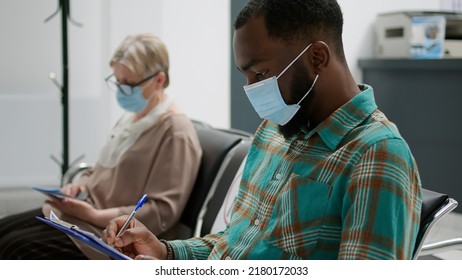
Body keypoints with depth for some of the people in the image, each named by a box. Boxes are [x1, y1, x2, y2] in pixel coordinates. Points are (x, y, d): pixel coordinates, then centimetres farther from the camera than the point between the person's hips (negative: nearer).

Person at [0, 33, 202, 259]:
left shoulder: (175, 133, -14)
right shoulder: (131, 117, 15)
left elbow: (161, 213, -19)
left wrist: (94, 215, -24)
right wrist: (80, 185, 1)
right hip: (89, 212, 9)